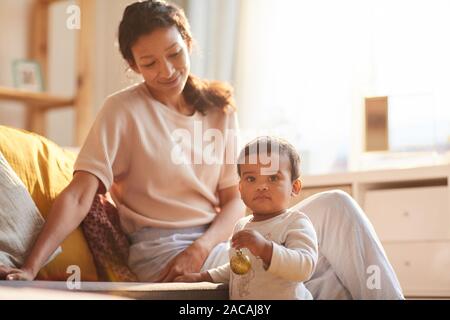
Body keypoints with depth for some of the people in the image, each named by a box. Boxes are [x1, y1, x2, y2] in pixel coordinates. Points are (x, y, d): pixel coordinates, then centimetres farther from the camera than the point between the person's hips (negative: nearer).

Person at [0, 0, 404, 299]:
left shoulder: (218, 109, 8)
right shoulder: (123, 111, -7)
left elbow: (234, 199, 5)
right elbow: (79, 196, -15)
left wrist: (201, 249, -15)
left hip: (216, 244, 6)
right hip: (165, 256, -6)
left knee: (335, 205, -15)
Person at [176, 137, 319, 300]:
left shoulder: (296, 223, -7)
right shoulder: (242, 225, 14)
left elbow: (304, 268, -23)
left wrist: (265, 248, -32)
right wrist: (204, 277, 24)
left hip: (284, 296, -5)